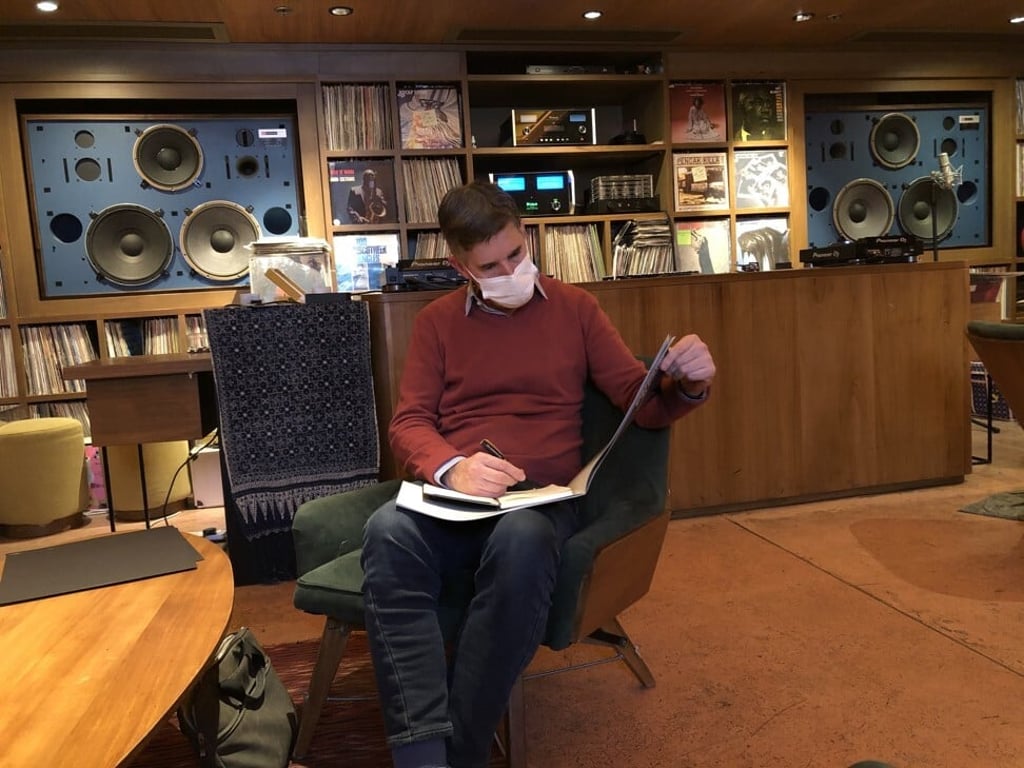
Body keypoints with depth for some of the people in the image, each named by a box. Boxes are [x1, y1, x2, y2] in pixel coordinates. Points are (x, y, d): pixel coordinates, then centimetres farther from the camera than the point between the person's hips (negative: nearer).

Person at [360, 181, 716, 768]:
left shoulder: (574, 307, 12)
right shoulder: (437, 321, 13)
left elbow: (641, 400, 11)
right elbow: (409, 423, 5)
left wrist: (687, 384, -14)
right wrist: (452, 469, -17)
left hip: (542, 498, -1)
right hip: (452, 498, 1)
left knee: (522, 541, -39)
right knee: (388, 531, -34)